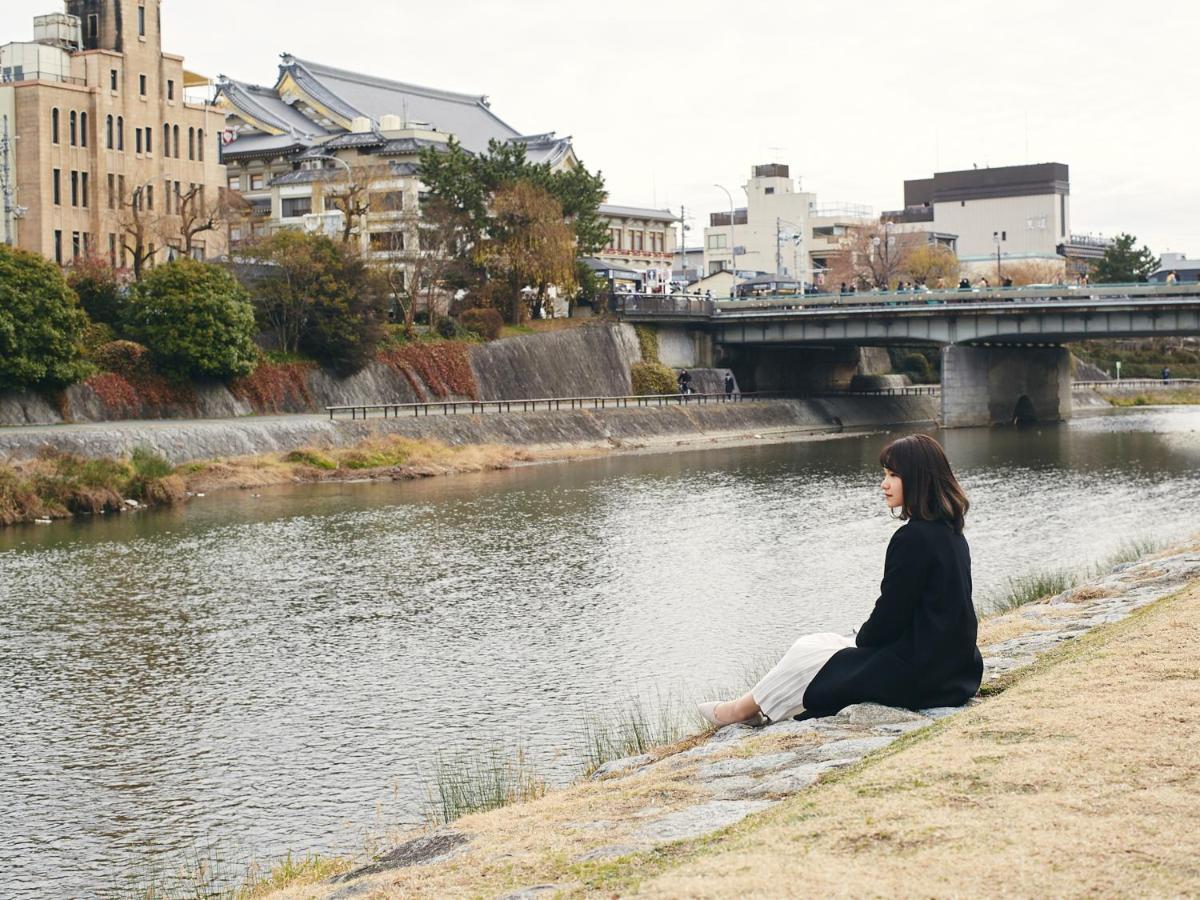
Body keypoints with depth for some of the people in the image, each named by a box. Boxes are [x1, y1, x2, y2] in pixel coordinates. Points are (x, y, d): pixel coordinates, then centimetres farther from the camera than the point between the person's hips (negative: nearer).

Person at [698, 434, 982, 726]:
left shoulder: (913, 538, -21)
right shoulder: (950, 534, 9)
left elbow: (890, 614, -17)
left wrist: (861, 640, 2)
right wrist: (865, 638, 13)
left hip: (917, 675, -9)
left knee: (809, 652, 7)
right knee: (825, 643, 21)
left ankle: (743, 710, 25)